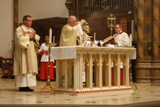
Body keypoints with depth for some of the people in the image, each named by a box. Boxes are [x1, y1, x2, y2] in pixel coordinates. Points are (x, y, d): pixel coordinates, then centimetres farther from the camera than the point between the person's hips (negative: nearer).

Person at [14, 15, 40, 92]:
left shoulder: (32, 29, 18)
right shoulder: (19, 29, -6)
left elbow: (37, 37, 13)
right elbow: (19, 39, -19)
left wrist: (34, 37, -9)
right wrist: (29, 37, -13)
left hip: (31, 53, 8)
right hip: (23, 53, -8)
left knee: (30, 68, 4)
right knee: (23, 68, -10)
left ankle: (26, 85, 7)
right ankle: (22, 86, -8)